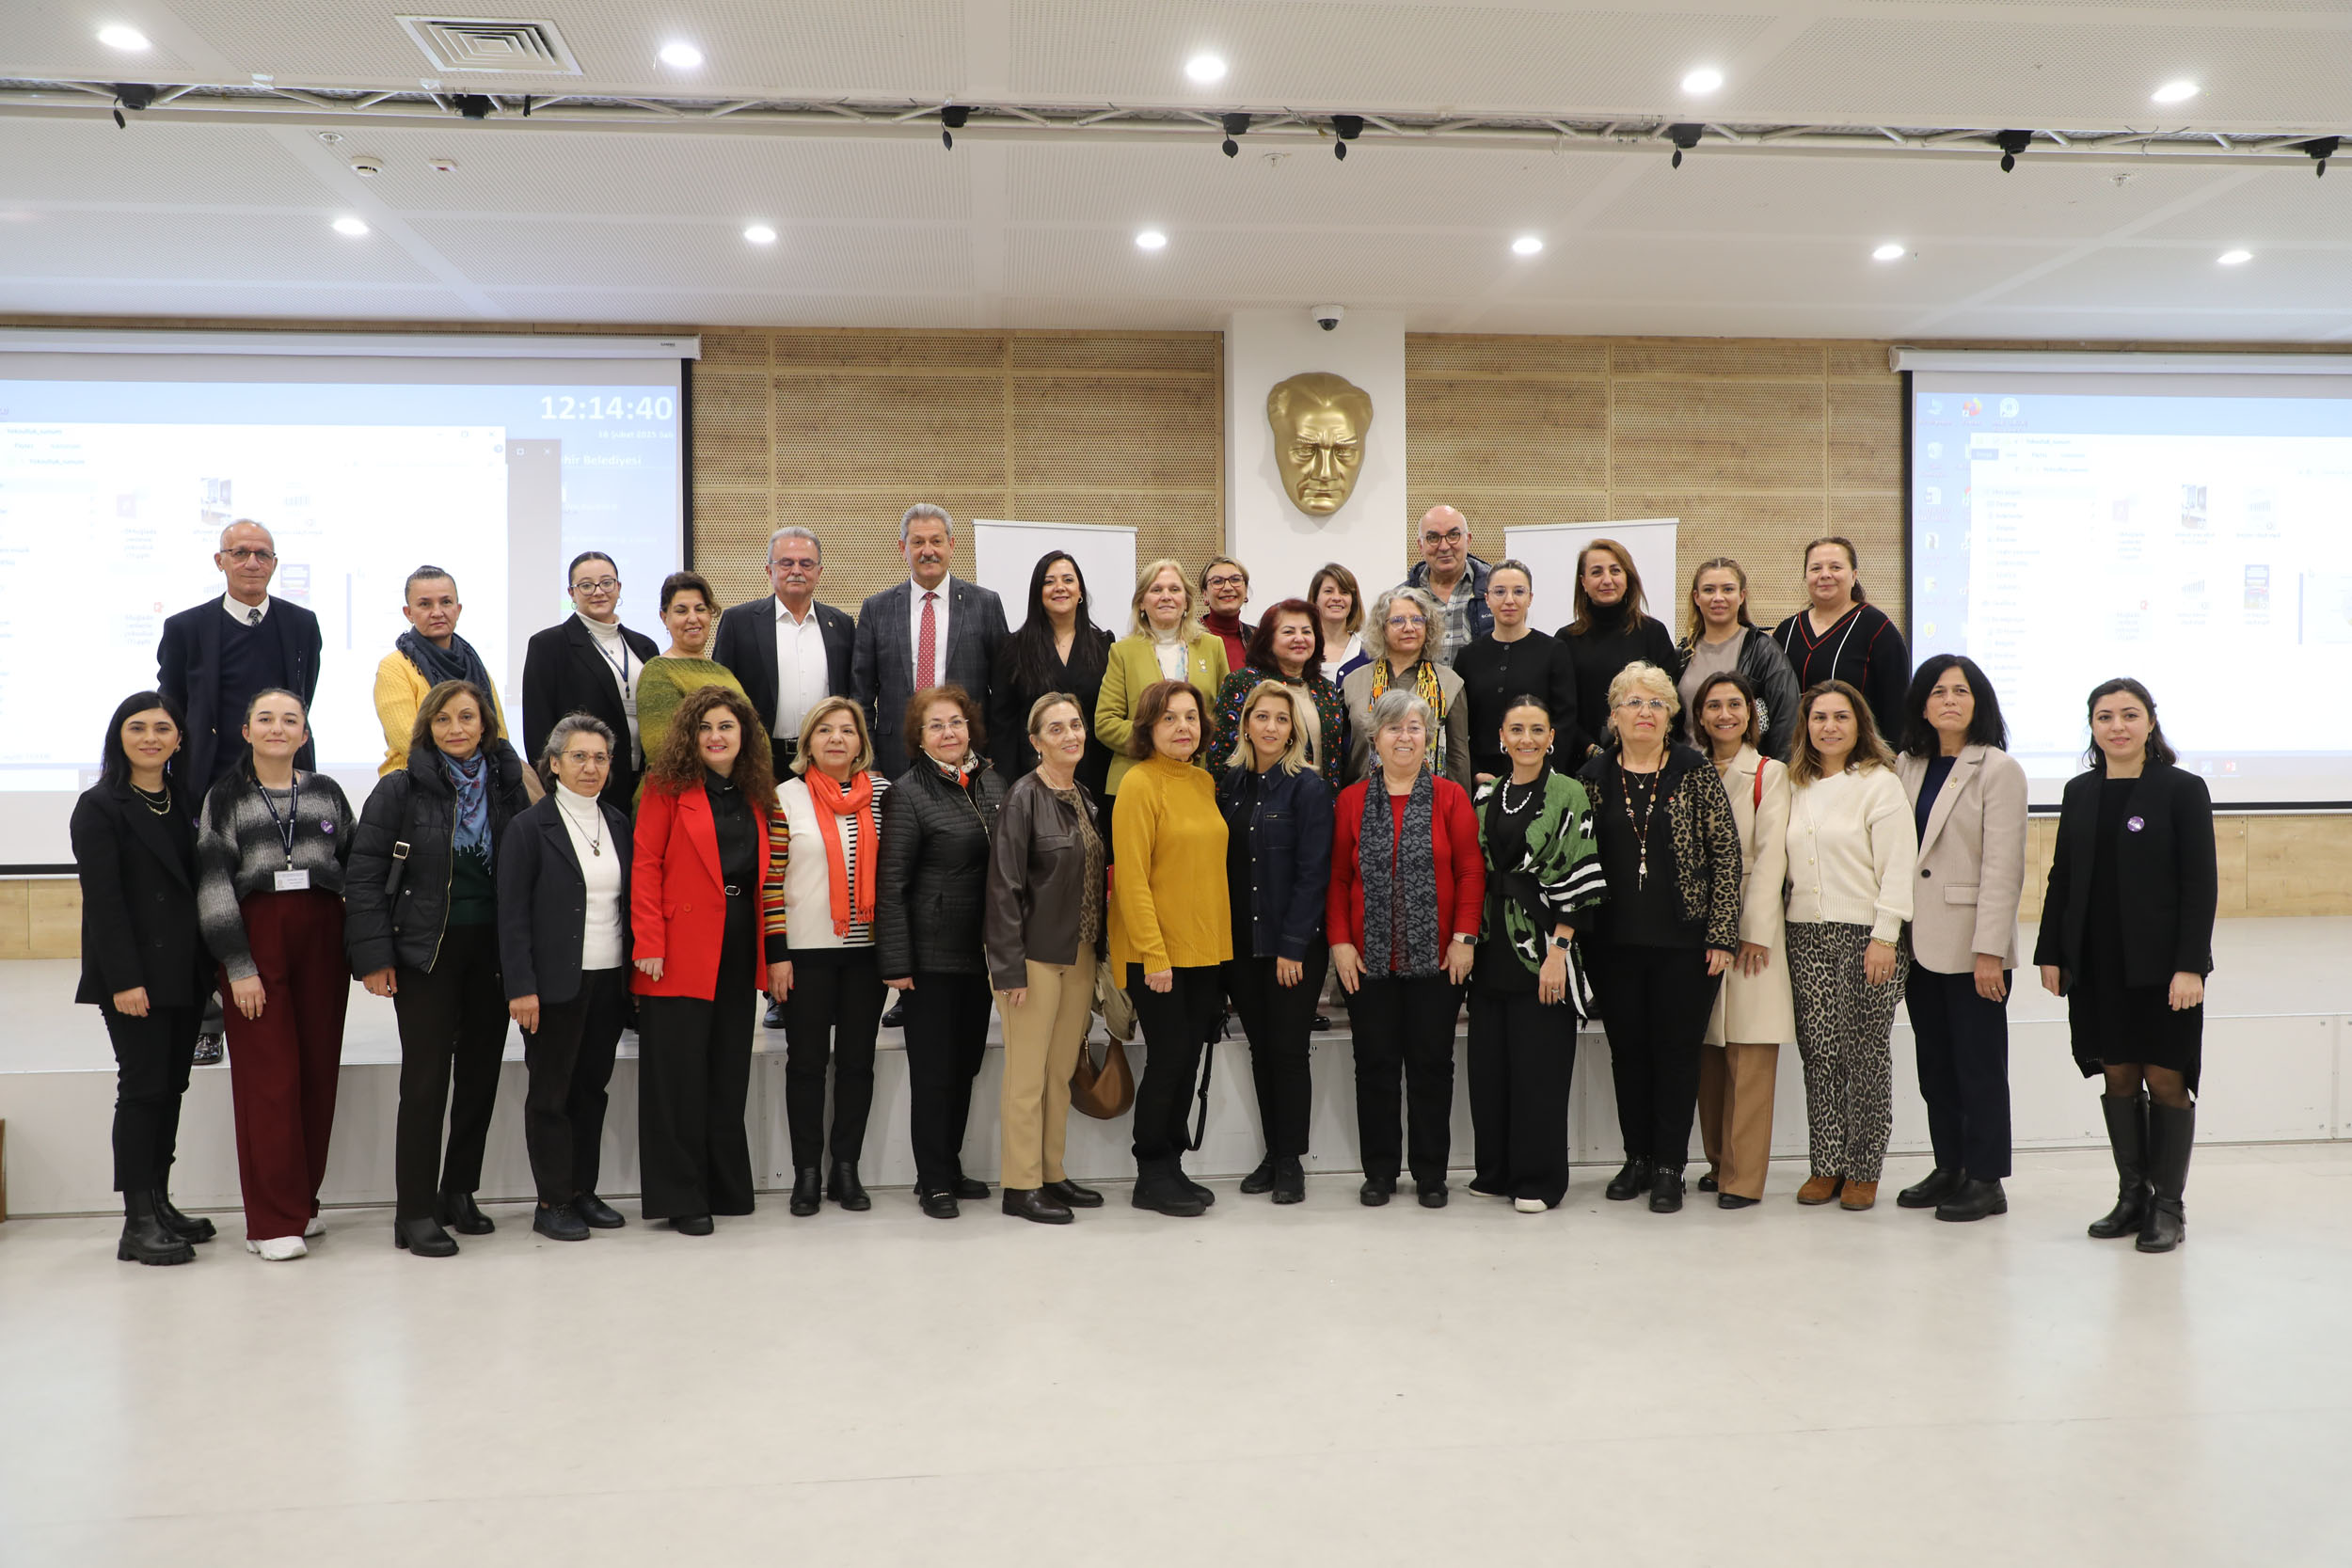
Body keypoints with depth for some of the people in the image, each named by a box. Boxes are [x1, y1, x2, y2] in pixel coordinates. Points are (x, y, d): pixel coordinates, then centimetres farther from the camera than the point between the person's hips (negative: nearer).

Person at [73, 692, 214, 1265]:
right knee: (142, 1087, -5)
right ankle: (138, 1223, 0)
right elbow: (103, 900, -12)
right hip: (135, 975, -6)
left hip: (184, 974, 6)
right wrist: (124, 980, -18)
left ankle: (161, 1204, 19)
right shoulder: (99, 807, -5)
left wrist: (208, 968, 8)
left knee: (171, 1086, 10)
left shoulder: (186, 801, 13)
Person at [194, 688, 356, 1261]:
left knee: (319, 1071, 4)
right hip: (256, 939, -3)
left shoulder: (327, 793, 10)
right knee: (268, 1078, -4)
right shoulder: (225, 798, 3)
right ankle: (273, 1221, 2)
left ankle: (303, 1201, 18)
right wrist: (237, 965, -10)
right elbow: (213, 886, -3)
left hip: (322, 939, 3)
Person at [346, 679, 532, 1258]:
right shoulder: (400, 790, -4)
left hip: (492, 950, 4)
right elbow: (364, 877, -5)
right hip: (426, 951, -4)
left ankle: (459, 1193, 24)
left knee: (481, 1074, 9)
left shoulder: (507, 786, 5)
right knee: (426, 1079, -2)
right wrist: (375, 956, -11)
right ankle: (415, 1212, 6)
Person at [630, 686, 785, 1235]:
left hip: (739, 951, 5)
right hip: (681, 952, -5)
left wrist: (776, 950, 6)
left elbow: (767, 877, 13)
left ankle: (726, 1186, 20)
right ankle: (680, 1197, 8)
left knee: (729, 1072, 10)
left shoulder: (755, 794, 13)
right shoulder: (669, 786, -1)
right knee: (679, 1074, 0)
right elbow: (645, 865, -7)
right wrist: (649, 943, -16)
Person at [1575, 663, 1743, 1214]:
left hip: (1685, 942, -2)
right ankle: (1637, 1157, 24)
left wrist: (1721, 934, -9)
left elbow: (1727, 854, -4)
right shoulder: (1594, 775, 4)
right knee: (1627, 1050, 10)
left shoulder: (1696, 774, -2)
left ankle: (1669, 1166, 16)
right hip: (1616, 942, 3)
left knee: (1678, 1051, 4)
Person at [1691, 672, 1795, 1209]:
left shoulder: (1770, 774, 1)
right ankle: (1719, 1161, 17)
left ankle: (1744, 1176, -3)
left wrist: (1754, 929, -13)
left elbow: (1770, 855, -6)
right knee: (1709, 1052, 7)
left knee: (1750, 1053, -6)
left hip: (1751, 922, -4)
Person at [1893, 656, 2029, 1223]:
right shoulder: (1906, 767, 10)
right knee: (1934, 1063, 12)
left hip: (1969, 946, -6)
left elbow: (2003, 867, -12)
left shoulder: (1999, 769, -7)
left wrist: (1989, 949, -17)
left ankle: (1985, 1180, 13)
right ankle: (1949, 1168, 24)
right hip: (1920, 941, 6)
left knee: (1979, 1064, 2)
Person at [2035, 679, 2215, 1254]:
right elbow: (2062, 878, 12)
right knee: (2118, 1076, 9)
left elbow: (2201, 884, -7)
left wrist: (2191, 965, -14)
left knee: (2166, 1079, 1)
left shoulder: (2183, 790, -3)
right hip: (2097, 964, 4)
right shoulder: (2080, 792, 10)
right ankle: (2132, 1195, 19)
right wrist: (2050, 954, 8)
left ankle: (2169, 1206, 12)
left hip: (2160, 965, -4)